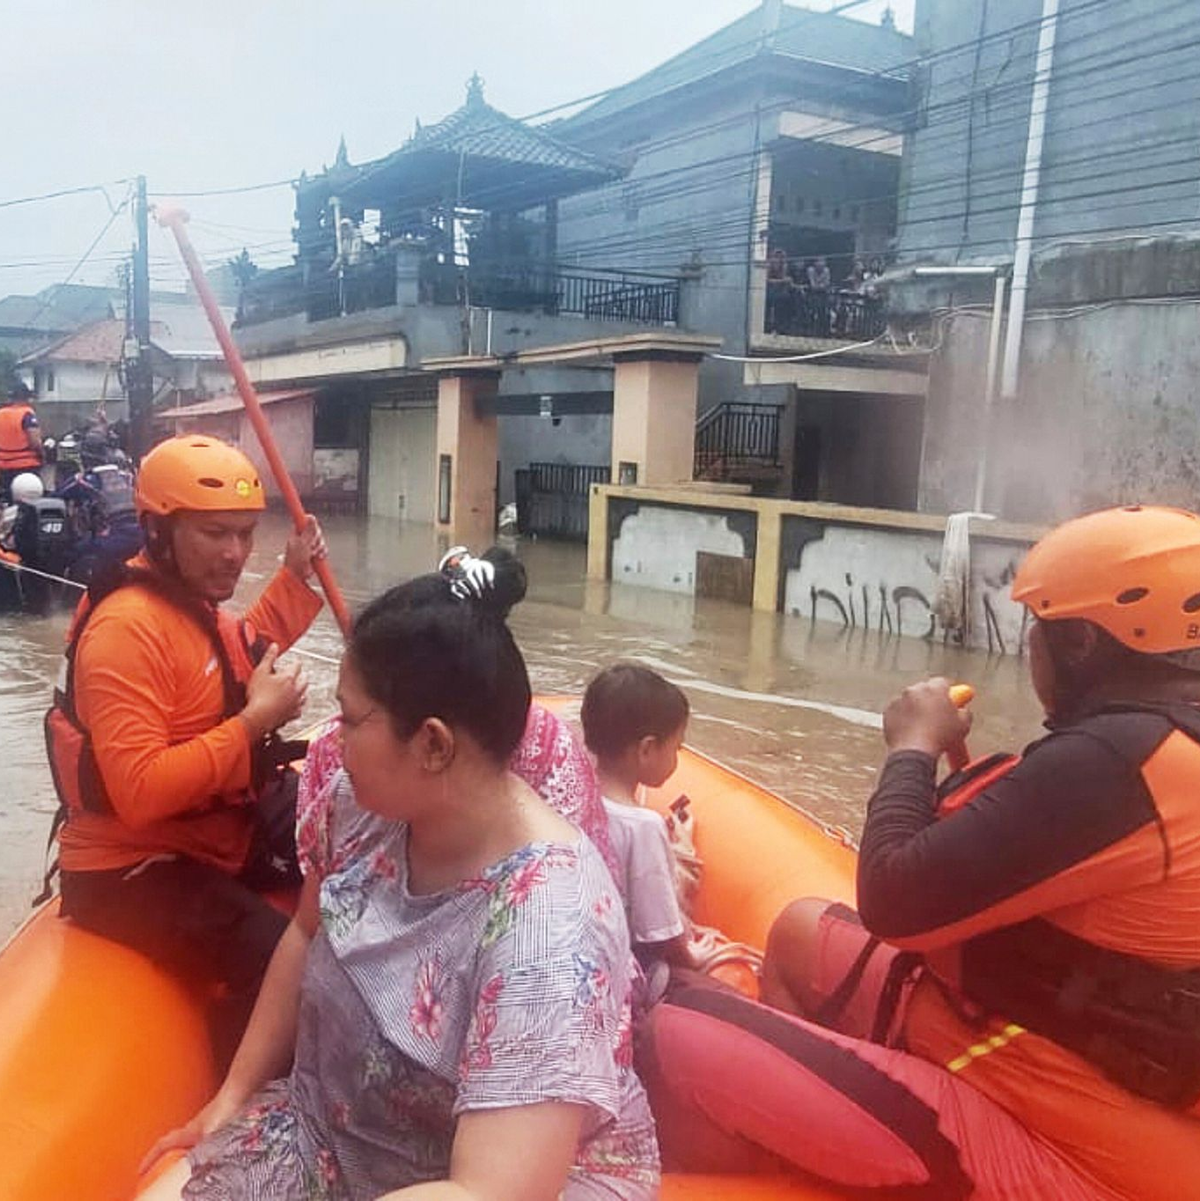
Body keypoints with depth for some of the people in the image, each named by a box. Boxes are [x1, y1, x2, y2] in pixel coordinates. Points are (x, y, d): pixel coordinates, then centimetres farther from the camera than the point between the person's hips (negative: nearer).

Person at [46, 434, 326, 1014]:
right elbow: (140, 794, -34)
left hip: (220, 826, 10)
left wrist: (294, 576, 17)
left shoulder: (193, 599, 4)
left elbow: (245, 657, 29)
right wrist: (255, 721, -28)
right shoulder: (128, 628, -26)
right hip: (132, 868, -10)